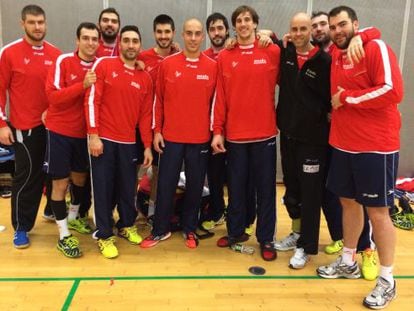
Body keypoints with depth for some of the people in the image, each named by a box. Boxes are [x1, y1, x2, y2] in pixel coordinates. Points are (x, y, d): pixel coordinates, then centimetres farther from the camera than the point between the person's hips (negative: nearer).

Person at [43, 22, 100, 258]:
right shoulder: (63, 61, -11)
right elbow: (53, 96, -18)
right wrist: (83, 85, -27)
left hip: (85, 132, 4)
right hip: (60, 131, -4)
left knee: (81, 176, 18)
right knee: (61, 182, 0)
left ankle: (73, 217, 43)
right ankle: (64, 235, 12)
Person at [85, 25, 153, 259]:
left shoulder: (145, 78, 8)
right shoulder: (103, 65, -2)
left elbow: (146, 114, 10)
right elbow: (91, 101, -6)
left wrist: (148, 146, 7)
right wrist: (93, 134, -12)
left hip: (129, 142, 3)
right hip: (103, 139, -3)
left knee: (128, 187, 11)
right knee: (103, 188, 3)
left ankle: (127, 225, 33)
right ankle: (105, 236, 16)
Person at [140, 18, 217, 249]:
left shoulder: (213, 67, 1)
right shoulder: (167, 64, 1)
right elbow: (159, 99, 4)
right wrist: (157, 130, 1)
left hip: (201, 138, 0)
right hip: (171, 137, 0)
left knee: (195, 186, 9)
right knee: (166, 185, 7)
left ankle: (190, 229, 27)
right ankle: (161, 230, 23)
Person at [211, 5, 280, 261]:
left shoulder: (273, 52, 1)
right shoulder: (224, 57, 4)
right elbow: (220, 97, 2)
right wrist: (217, 131, -1)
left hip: (265, 133, -1)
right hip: (235, 134, 1)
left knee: (266, 188, 7)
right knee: (236, 187, 12)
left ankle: (266, 239, 20)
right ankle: (235, 232, 29)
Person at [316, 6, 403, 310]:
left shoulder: (376, 48, -9)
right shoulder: (335, 56, 11)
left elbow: (392, 90, -20)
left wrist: (347, 98, -13)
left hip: (376, 146, -7)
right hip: (343, 145, 7)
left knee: (378, 210, 1)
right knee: (348, 202, 15)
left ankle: (387, 280, 15)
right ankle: (348, 262, 32)